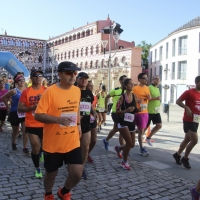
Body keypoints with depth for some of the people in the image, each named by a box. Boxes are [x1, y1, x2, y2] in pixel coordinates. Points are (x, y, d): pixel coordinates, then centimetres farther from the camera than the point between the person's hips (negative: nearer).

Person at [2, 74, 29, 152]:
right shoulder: (14, 91, -11)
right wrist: (8, 106, 1)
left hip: (24, 113, 2)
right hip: (15, 113, -2)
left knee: (25, 131, -8)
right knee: (15, 131, 15)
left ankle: (25, 147, 1)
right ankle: (13, 143, 42)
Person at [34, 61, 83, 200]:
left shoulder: (77, 90, 2)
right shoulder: (50, 91, -16)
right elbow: (38, 115, -17)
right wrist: (58, 119, -30)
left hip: (72, 142, 4)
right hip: (53, 143, -3)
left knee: (77, 174, 0)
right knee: (51, 173, 15)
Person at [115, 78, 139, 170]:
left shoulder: (134, 96, 6)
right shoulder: (122, 97, -10)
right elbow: (117, 111, -10)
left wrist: (138, 109, -7)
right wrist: (126, 110, -25)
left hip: (131, 122, 6)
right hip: (123, 122, -6)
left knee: (132, 144, 9)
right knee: (129, 142, -14)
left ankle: (118, 148, 41)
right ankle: (124, 162, 9)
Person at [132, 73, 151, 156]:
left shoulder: (147, 88, 11)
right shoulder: (135, 88, -12)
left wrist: (149, 97, 0)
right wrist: (137, 100, -29)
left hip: (145, 112, 7)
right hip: (139, 112, -7)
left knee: (142, 130, 15)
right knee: (141, 130, -4)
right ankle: (142, 149, 4)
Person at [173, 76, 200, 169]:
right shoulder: (189, 92, -11)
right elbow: (178, 101, -14)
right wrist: (187, 108, -26)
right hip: (189, 120, -8)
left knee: (187, 139, 16)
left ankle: (177, 154, 33)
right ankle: (185, 158, 7)